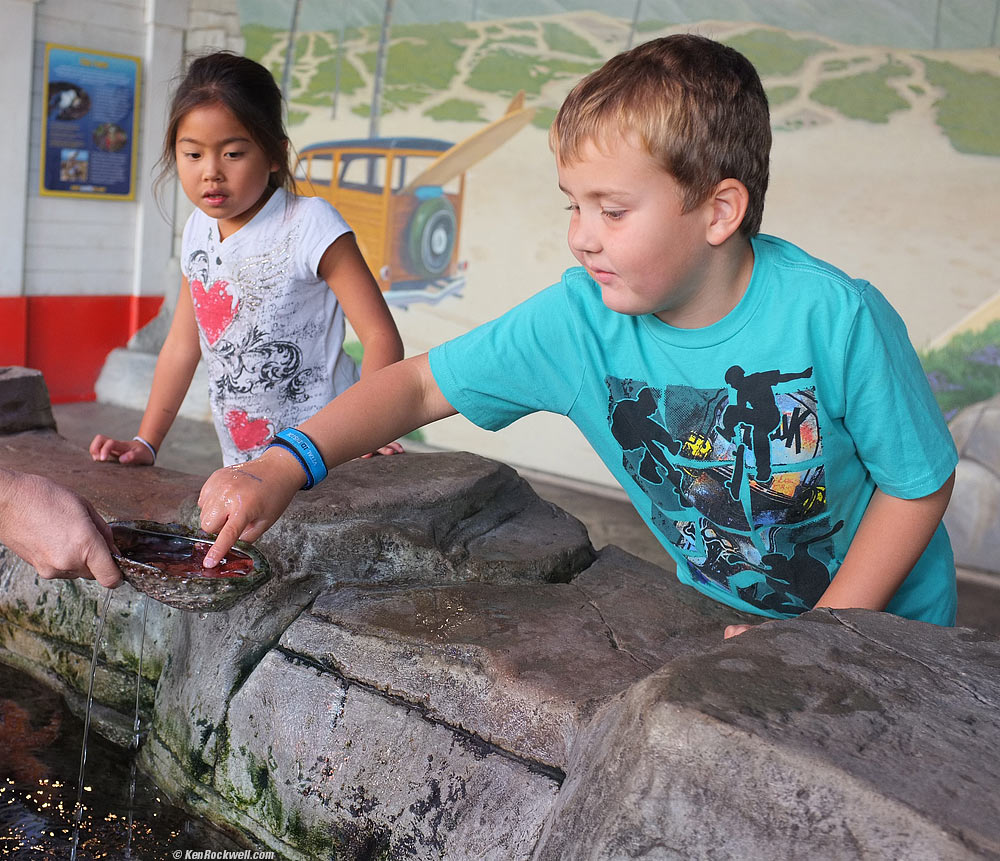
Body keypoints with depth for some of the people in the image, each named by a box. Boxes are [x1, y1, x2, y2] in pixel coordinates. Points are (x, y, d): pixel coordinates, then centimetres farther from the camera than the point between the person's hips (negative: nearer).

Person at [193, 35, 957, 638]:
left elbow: (922, 483, -14)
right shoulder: (577, 319, -19)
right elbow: (422, 384, -13)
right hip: (721, 621, 3)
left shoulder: (836, 318, -27)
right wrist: (285, 465, -26)